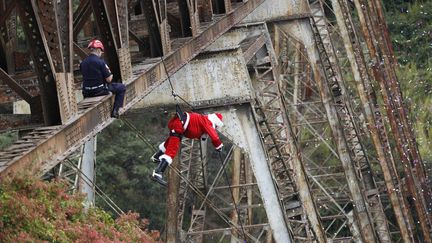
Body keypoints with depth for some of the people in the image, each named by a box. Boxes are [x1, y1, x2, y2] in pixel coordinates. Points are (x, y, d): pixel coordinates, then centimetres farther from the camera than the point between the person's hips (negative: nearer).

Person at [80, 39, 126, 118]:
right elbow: (109, 79, -14)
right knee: (122, 87, 12)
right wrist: (110, 75, 11)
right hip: (100, 91, -6)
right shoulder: (100, 62, -17)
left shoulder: (83, 63, 0)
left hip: (87, 93, 6)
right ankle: (115, 111, 9)